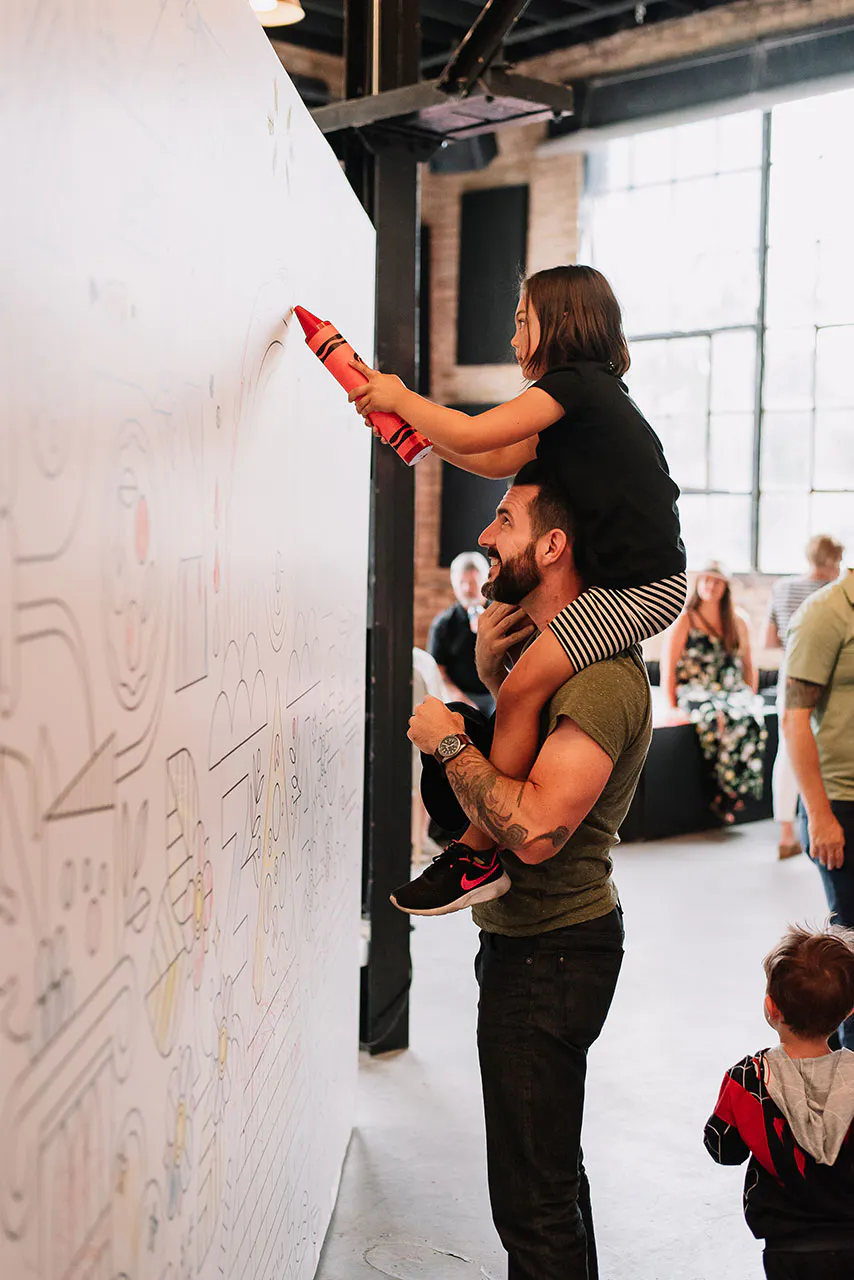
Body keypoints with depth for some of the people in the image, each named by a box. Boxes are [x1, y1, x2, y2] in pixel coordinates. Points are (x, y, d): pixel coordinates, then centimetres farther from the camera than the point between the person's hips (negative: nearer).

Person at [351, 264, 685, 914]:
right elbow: (497, 461, 21)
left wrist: (399, 396, -1)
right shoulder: (592, 394, 19)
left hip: (642, 582, -11)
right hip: (628, 573, 11)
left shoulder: (573, 382, -12)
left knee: (522, 687, -17)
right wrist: (411, 417, 17)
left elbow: (470, 434, -18)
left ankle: (480, 852, -11)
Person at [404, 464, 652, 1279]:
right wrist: (490, 672, 5)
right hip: (526, 939, 11)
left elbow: (535, 829, -32)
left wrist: (448, 742, -20)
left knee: (532, 1197, -2)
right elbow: (517, 761, 22)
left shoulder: (600, 675, -23)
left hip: (552, 954, -11)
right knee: (551, 1170, 24)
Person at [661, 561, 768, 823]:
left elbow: (749, 667, 24)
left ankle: (727, 796, -30)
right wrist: (673, 708, -8)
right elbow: (667, 670, 2)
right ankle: (733, 792, -27)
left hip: (733, 692, 3)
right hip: (695, 691, -3)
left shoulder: (737, 623, 18)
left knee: (751, 721, -33)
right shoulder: (684, 621, 6)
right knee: (719, 720, -38)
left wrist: (751, 699, 9)